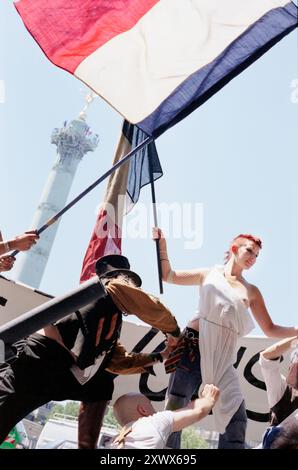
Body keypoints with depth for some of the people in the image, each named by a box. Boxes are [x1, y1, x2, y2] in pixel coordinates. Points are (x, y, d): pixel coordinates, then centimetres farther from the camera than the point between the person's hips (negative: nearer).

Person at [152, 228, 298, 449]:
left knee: (237, 419, -6)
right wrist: (163, 247, 4)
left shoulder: (251, 292, 15)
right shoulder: (209, 274, 13)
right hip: (194, 347, -2)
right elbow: (168, 276, 17)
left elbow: (270, 329, 14)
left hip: (223, 358, 2)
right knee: (173, 411, -6)